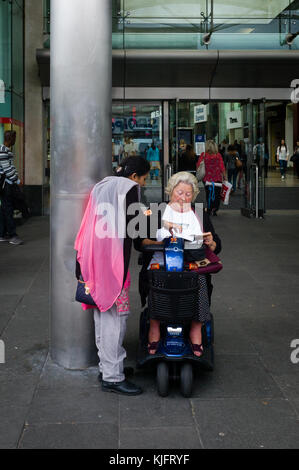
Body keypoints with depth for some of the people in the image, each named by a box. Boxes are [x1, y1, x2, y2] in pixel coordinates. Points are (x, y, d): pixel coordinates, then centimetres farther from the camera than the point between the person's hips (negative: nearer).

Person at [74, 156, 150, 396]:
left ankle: (106, 367, 25)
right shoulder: (129, 188, -6)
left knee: (102, 311, 15)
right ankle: (113, 376, -2)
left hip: (95, 256, 9)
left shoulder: (100, 186, 18)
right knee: (116, 313, -5)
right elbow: (132, 227, -12)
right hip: (115, 258, -9)